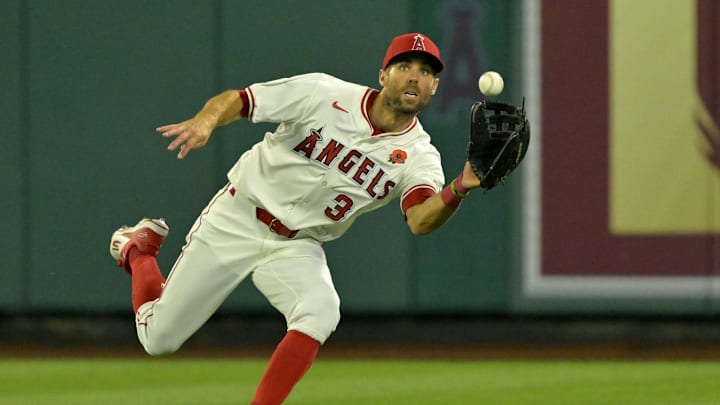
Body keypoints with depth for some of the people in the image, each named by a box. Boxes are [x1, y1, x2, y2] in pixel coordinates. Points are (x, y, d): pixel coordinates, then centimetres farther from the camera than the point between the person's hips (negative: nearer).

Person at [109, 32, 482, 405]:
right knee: (158, 337, 3)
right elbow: (235, 100, -15)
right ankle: (139, 249, 34)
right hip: (237, 221, -2)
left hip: (298, 248, 2)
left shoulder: (418, 156, -14)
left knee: (321, 310, -31)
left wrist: (459, 189, -54)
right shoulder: (324, 94, -17)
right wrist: (205, 121, -38)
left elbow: (421, 220, -33)